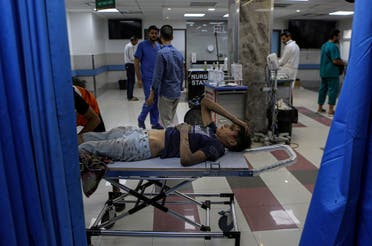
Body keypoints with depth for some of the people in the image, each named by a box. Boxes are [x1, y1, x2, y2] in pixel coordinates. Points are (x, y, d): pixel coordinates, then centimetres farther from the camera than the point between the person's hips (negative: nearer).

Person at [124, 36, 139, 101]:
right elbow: (131, 58, -18)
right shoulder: (130, 46, -15)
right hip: (130, 64, -11)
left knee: (129, 80, 13)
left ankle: (129, 95, 20)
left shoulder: (127, 45, 17)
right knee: (132, 80, -10)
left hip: (127, 64, 11)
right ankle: (130, 97, -9)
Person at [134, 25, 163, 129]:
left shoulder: (159, 46, 10)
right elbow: (136, 62, -7)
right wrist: (139, 79, -12)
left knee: (156, 101, 8)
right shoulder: (142, 45, -6)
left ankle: (155, 122, 18)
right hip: (148, 78, -5)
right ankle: (141, 119, 16)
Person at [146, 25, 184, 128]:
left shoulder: (161, 53, -15)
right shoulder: (179, 53, 6)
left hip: (166, 93, -7)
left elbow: (157, 75, -17)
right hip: (177, 93, 7)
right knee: (171, 120, 19)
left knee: (166, 123, 1)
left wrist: (152, 94, -11)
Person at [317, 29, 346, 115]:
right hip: (332, 73, -9)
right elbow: (335, 61, -22)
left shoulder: (324, 45, 14)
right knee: (333, 90, -3)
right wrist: (344, 63, -4)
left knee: (323, 89, 12)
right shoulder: (333, 46, -16)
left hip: (323, 72, 9)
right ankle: (331, 110, -1)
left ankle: (320, 108, 17)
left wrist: (341, 61, 20)